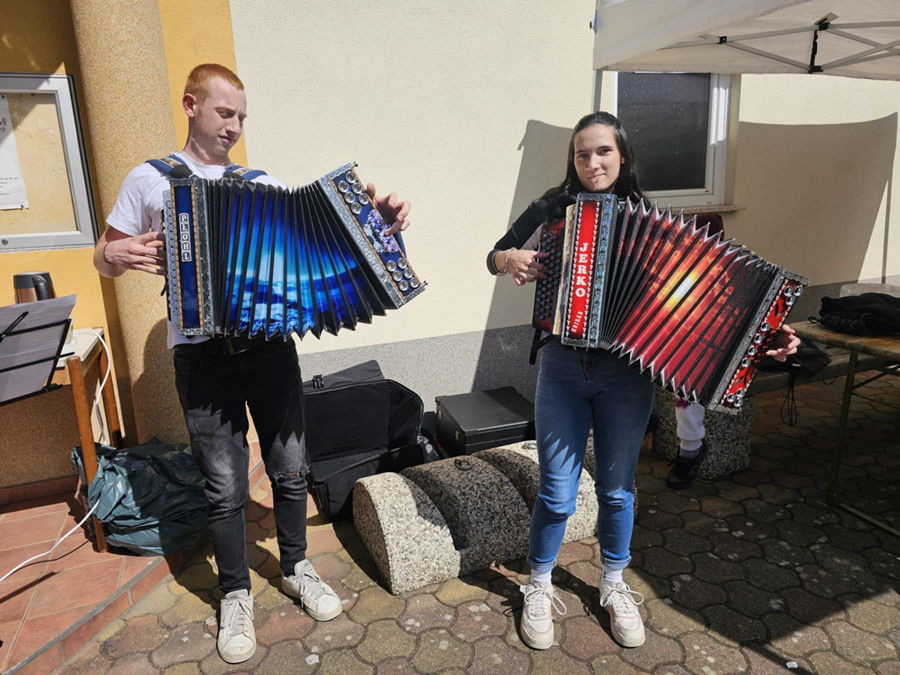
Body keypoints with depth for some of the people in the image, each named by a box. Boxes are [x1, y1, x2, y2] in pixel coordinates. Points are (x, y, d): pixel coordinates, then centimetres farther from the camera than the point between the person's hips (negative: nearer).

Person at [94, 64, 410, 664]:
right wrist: (119, 255, -11)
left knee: (291, 468, 10)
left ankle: (296, 567, 34)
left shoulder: (263, 183, 11)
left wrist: (376, 218, -13)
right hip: (202, 355, -2)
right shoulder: (150, 180, 6)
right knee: (226, 487, 6)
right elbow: (105, 257, 12)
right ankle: (236, 595, 29)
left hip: (269, 342, 2)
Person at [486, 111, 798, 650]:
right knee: (557, 492, 5)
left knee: (617, 488, 14)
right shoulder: (552, 209, 0)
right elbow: (495, 255, 10)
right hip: (562, 369, -1)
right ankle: (539, 588, 31)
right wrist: (511, 259, -14)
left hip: (626, 375, 1)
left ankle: (615, 586, 39)